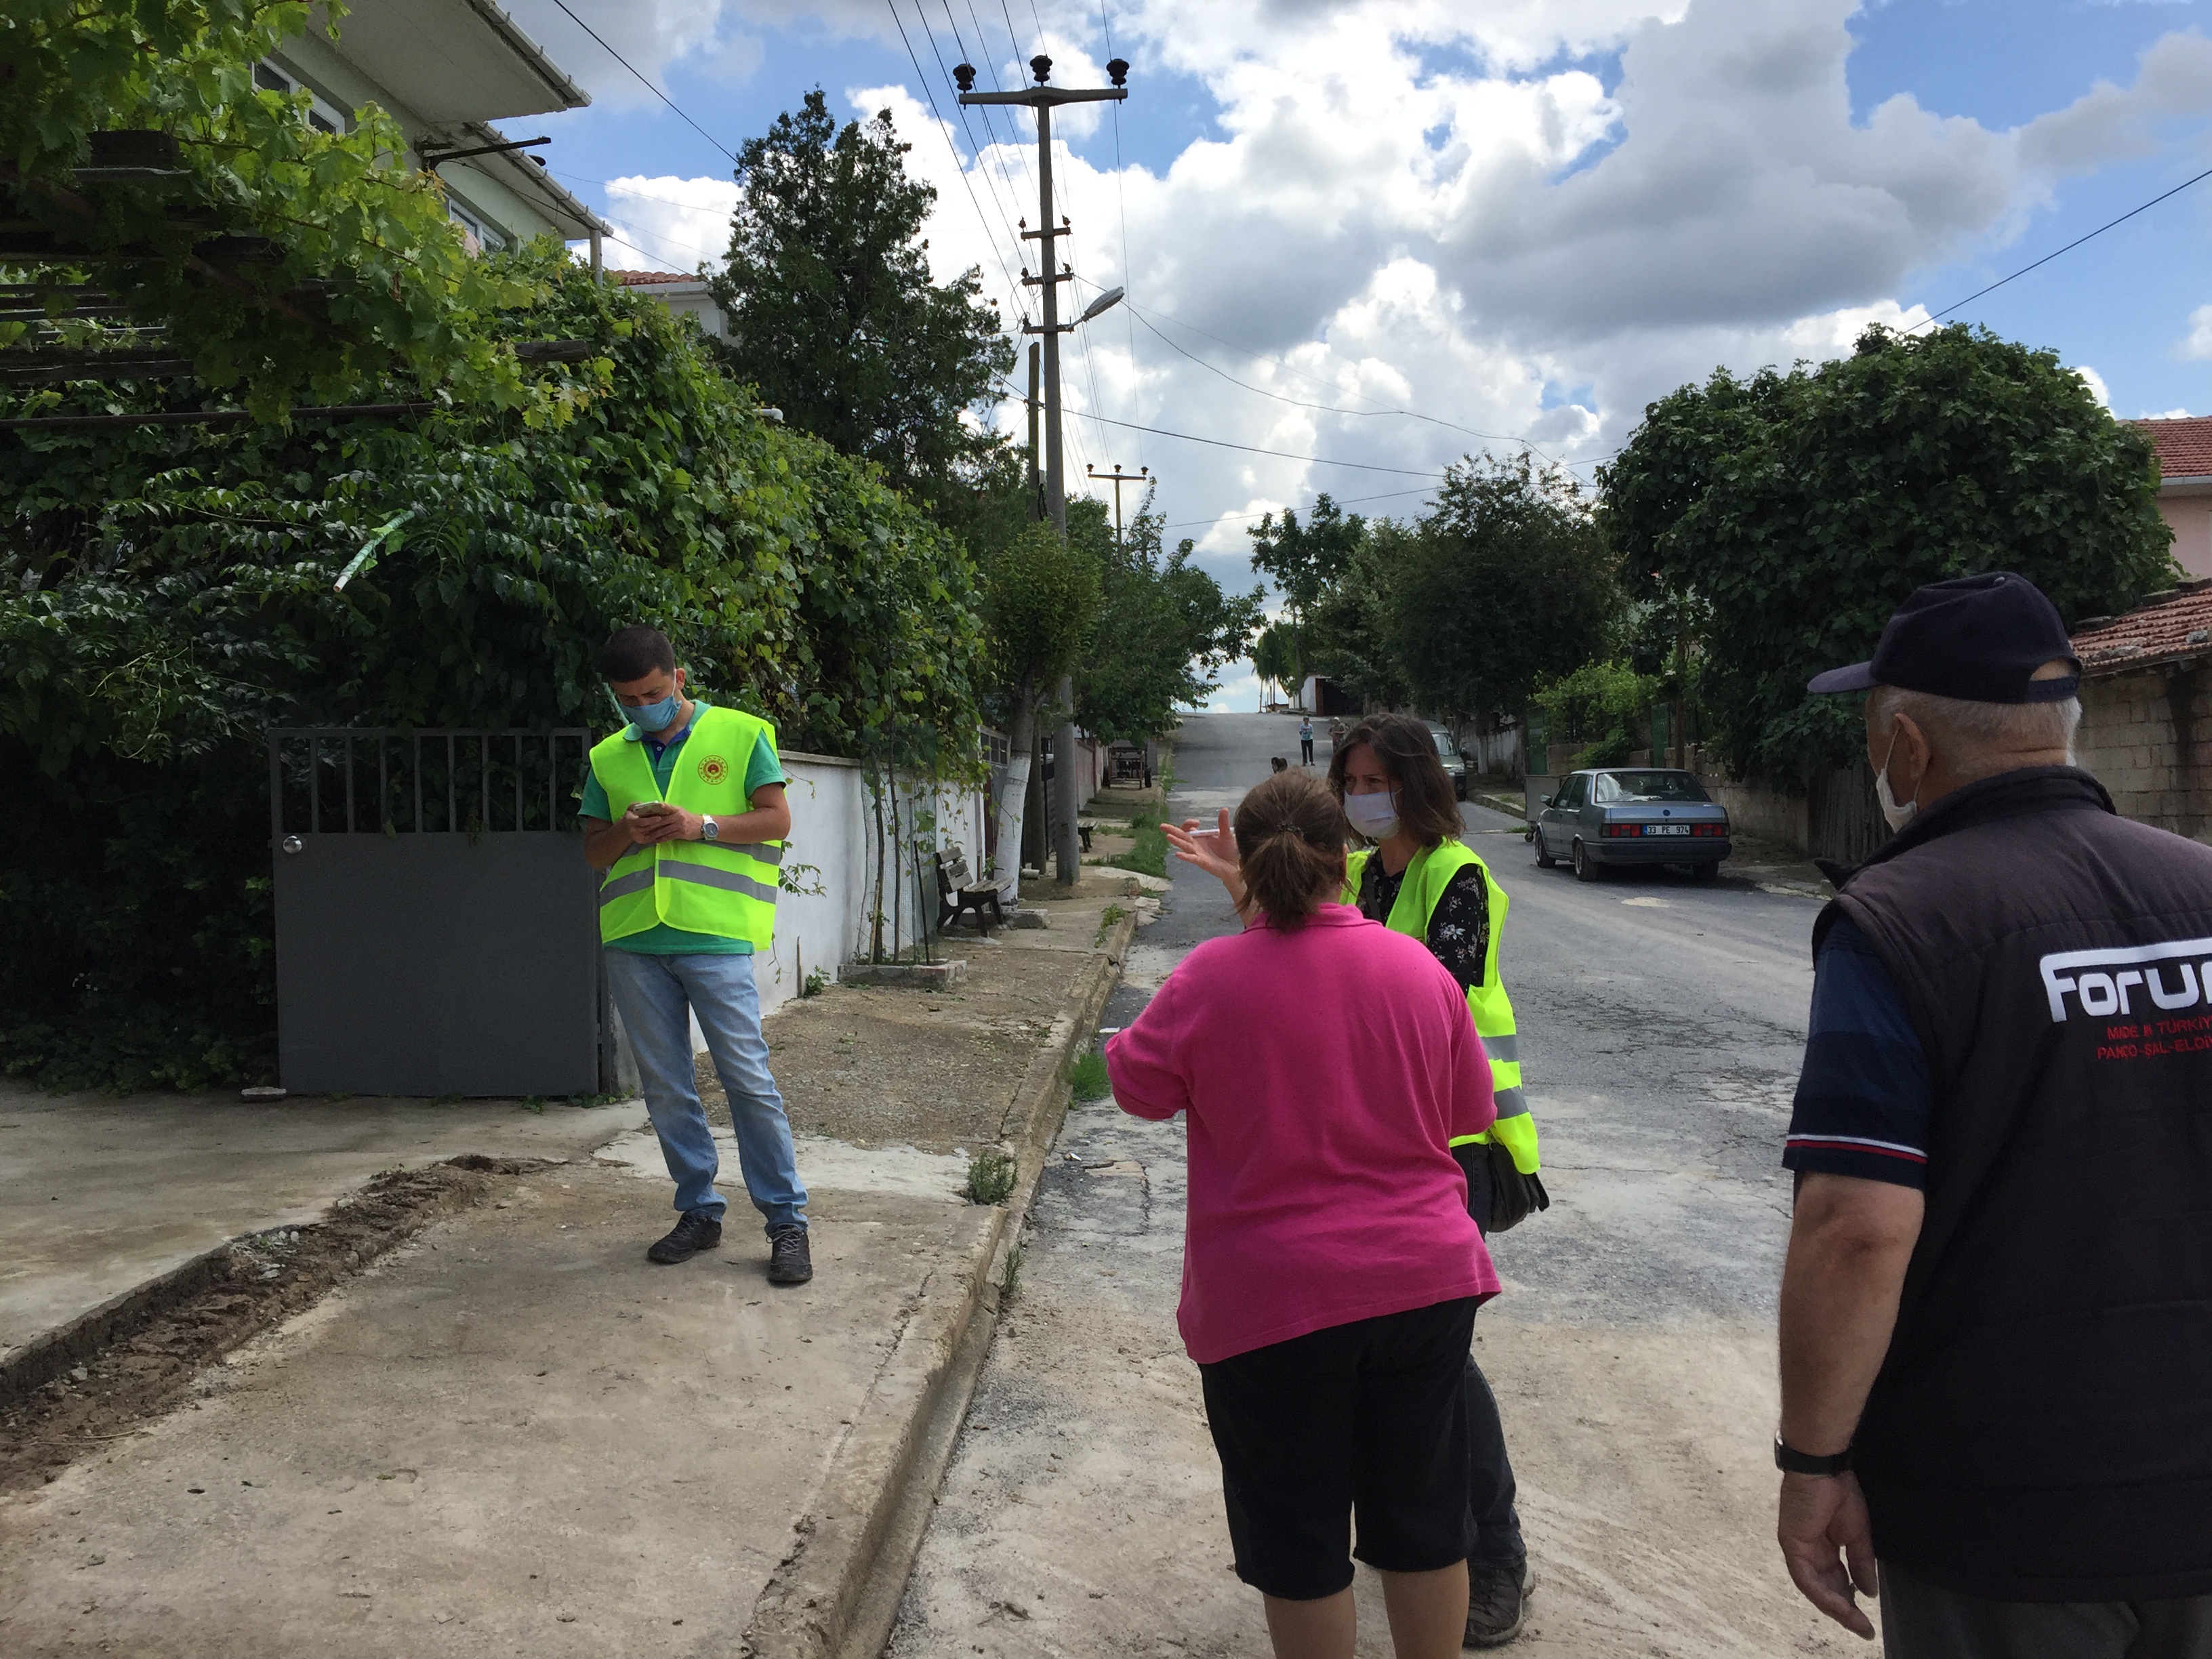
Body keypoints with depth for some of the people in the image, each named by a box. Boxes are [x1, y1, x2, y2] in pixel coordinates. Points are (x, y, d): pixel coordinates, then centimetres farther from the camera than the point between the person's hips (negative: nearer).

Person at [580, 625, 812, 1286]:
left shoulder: (740, 734, 4)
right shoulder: (608, 759, 15)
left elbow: (777, 818, 0)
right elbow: (593, 851, 17)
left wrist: (700, 825, -13)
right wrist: (625, 834, -6)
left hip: (714, 935, -4)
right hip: (632, 939, 5)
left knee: (748, 1079, -6)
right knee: (665, 1087, 9)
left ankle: (787, 1221, 2)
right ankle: (700, 1211, 22)